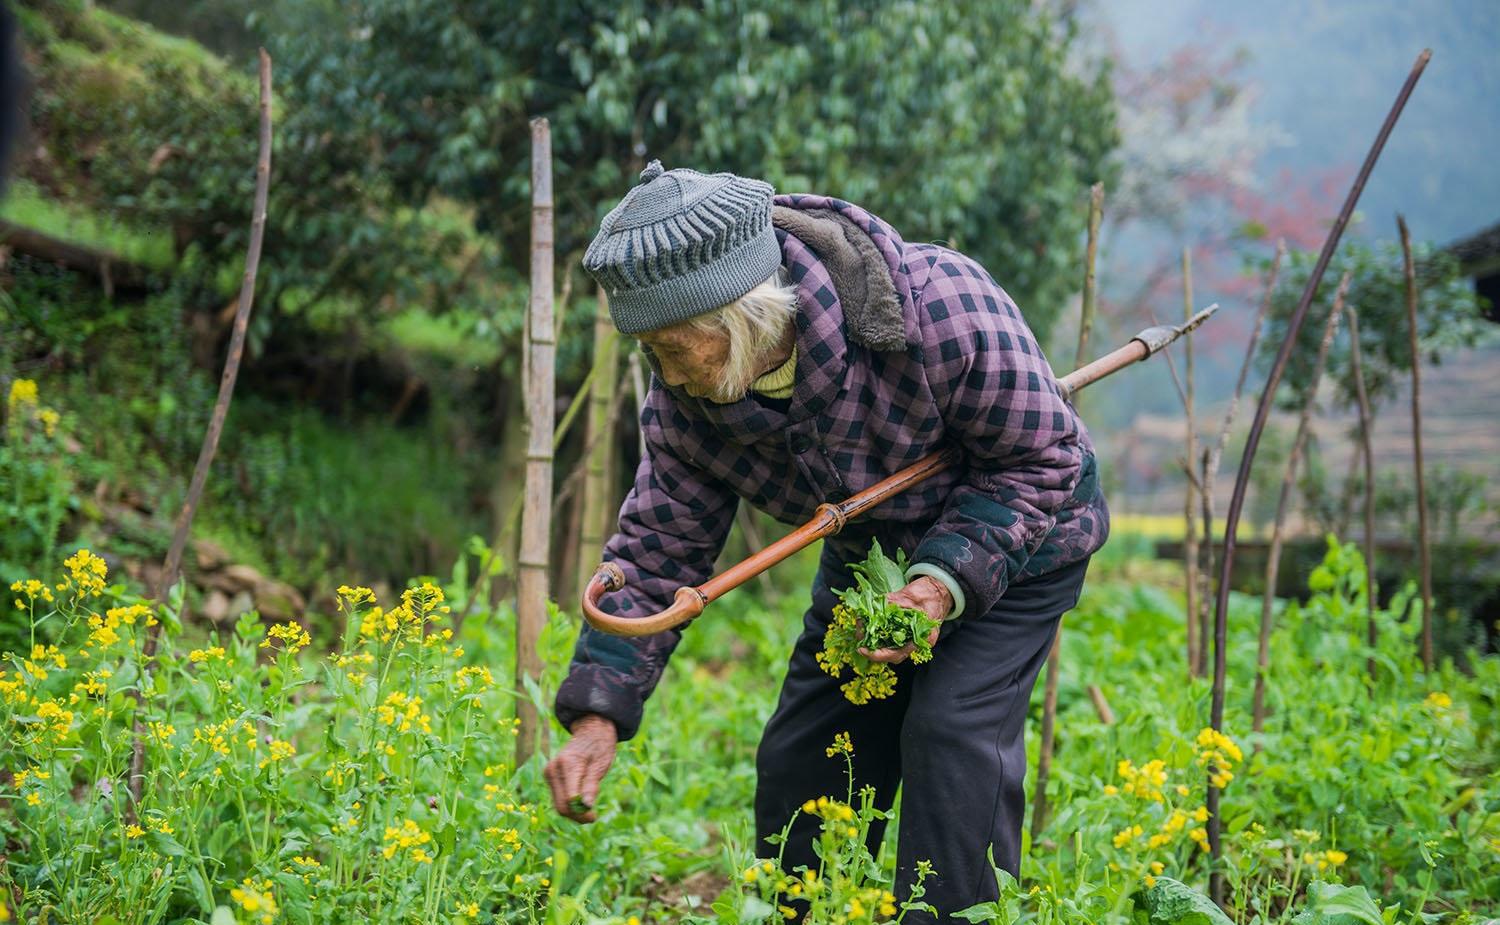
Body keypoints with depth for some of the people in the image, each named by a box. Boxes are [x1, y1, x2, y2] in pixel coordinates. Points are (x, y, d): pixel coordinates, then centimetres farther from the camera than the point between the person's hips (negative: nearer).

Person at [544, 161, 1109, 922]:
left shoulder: (942, 308, -39)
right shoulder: (686, 400, -22)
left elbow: (1044, 457, -25)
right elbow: (657, 552, -13)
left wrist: (946, 584, -36)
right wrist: (597, 716, -24)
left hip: (1014, 540, -5)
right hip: (870, 548, 5)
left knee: (953, 738, -22)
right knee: (800, 757, 3)